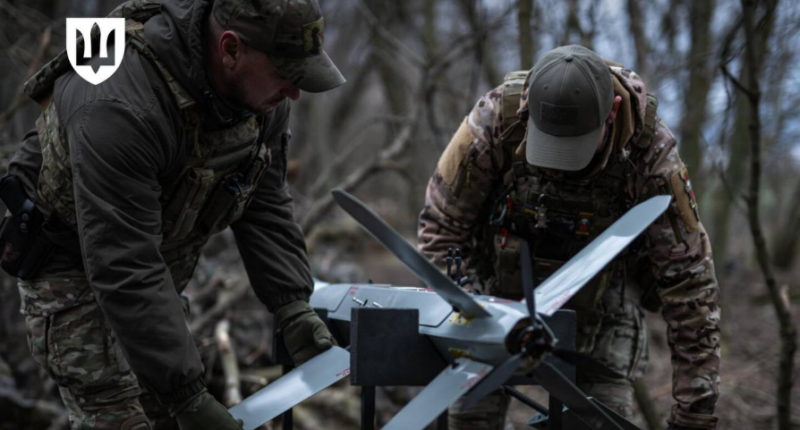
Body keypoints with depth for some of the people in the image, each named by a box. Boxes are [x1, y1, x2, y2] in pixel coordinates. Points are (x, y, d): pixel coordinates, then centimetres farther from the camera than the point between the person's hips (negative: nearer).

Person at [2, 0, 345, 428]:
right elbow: (123, 270, -38)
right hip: (71, 260, -7)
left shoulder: (263, 94, -14)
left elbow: (265, 207, -3)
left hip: (154, 256, 7)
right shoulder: (119, 107, -38)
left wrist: (294, 308, -15)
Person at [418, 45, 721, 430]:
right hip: (500, 282, 1)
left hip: (599, 293, -1)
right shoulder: (496, 117, -28)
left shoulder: (650, 149, -29)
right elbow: (441, 223, -14)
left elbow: (688, 275, -24)